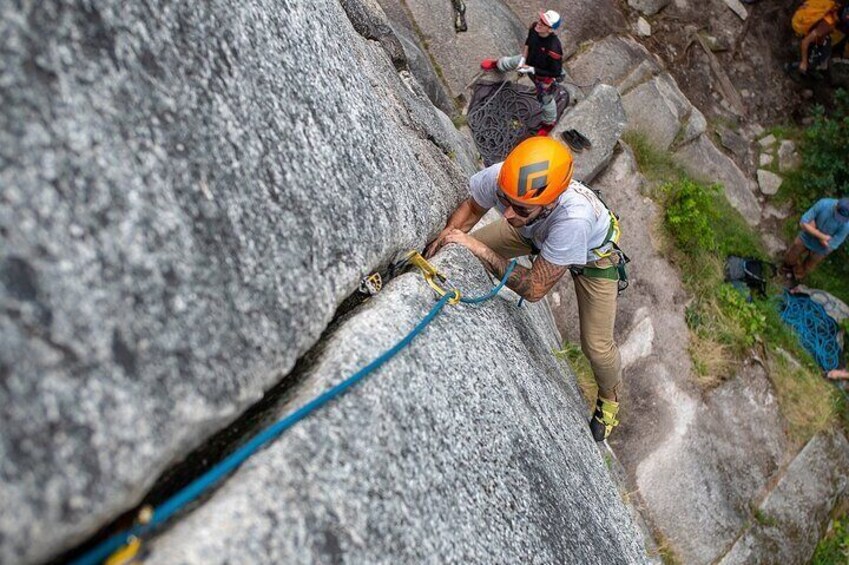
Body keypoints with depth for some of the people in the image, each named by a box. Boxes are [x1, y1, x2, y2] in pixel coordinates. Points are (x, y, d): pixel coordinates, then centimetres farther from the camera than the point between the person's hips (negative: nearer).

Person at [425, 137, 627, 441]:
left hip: (593, 252, -4)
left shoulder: (574, 216, -50)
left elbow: (535, 289, -39)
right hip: (535, 233, 4)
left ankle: (609, 398, 34)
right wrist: (449, 232, -27)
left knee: (596, 345, 2)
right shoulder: (497, 177, -38)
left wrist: (481, 250, -42)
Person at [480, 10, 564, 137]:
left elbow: (556, 73, -33)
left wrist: (531, 69, -32)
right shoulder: (534, 27, -28)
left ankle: (549, 123, 49)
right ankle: (497, 65, 67)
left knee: (546, 99, 19)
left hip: (543, 75, -5)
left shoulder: (554, 49, -46)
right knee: (508, 62, 28)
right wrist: (523, 59, -14)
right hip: (529, 61, 5)